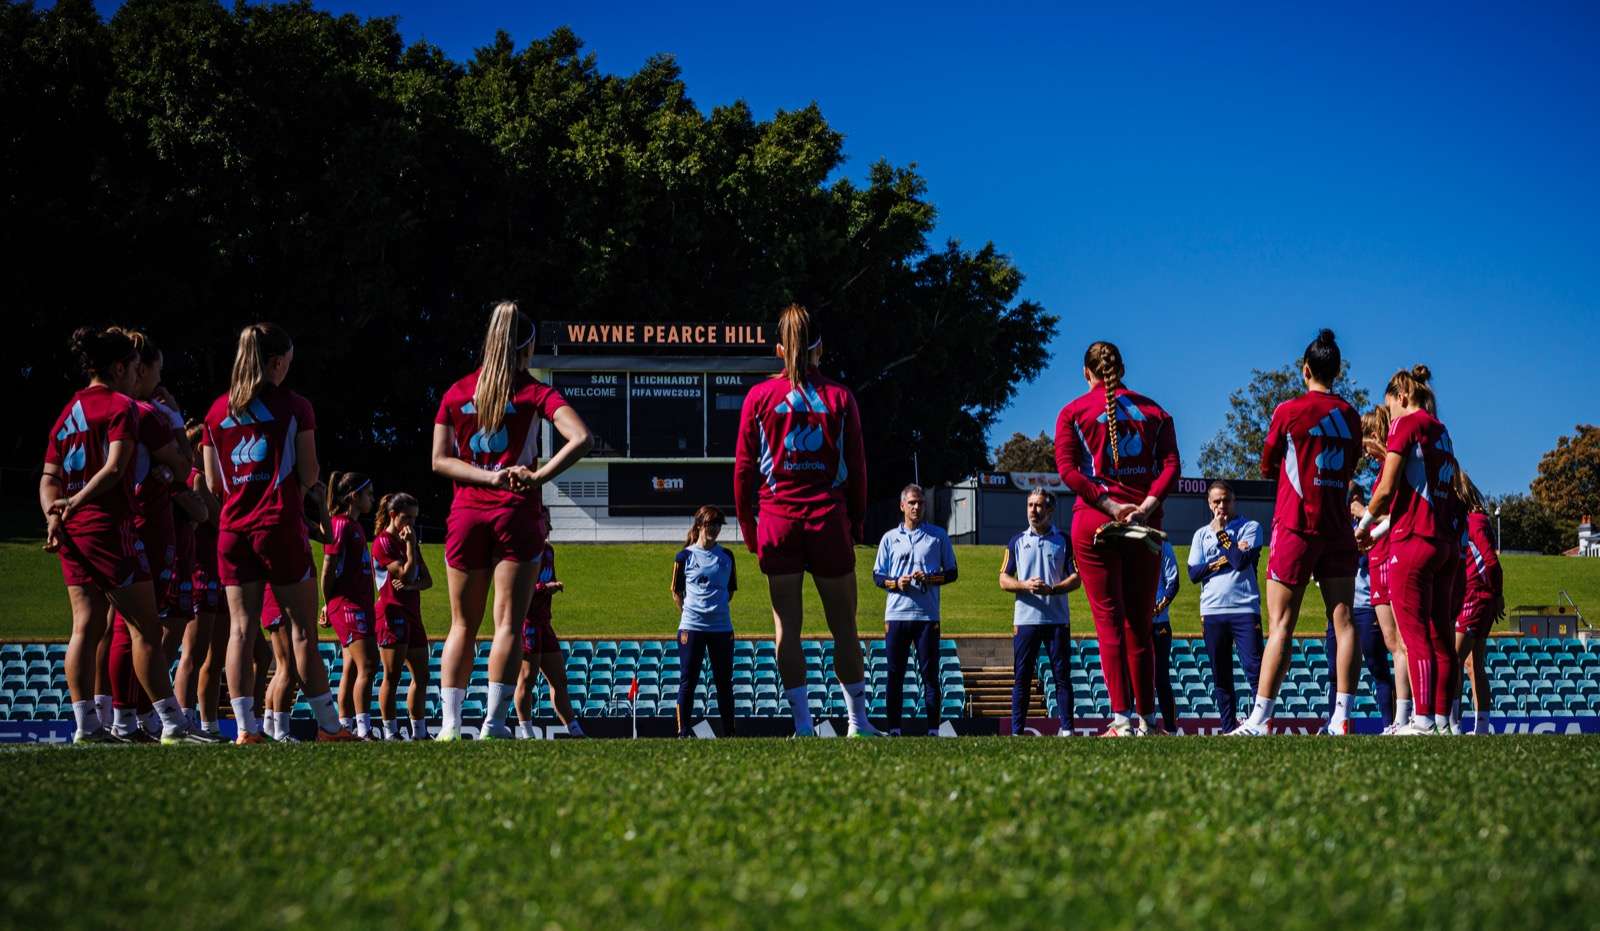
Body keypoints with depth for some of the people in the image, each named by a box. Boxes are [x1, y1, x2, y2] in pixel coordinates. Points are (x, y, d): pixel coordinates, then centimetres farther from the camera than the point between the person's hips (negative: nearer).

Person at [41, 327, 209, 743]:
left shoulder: (68, 412, 17)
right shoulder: (121, 406, -5)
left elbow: (49, 478, 12)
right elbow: (114, 468, -18)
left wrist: (55, 515, -1)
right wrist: (77, 501, -20)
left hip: (71, 532, 8)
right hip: (108, 526, -8)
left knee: (86, 627, 6)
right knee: (145, 628, -4)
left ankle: (86, 724, 2)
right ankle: (173, 724, -3)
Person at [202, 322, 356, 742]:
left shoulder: (217, 412, 8)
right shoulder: (295, 407, -3)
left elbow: (213, 484, 10)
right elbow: (308, 477, -2)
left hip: (233, 529, 4)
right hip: (280, 525, -3)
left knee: (241, 628, 2)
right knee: (303, 629, 3)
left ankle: (245, 727, -5)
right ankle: (329, 724, 7)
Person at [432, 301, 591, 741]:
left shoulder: (456, 392, 8)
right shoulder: (534, 392, -1)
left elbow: (440, 460, 3)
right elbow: (580, 438, -16)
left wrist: (490, 477, -6)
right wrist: (538, 477, -15)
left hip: (466, 514, 3)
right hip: (516, 513, -3)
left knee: (462, 625, 10)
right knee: (508, 622, -1)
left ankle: (450, 723, 4)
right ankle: (494, 723, -8)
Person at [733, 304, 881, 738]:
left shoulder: (759, 397, 3)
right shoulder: (840, 397, 2)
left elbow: (743, 468, 3)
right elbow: (857, 468, 4)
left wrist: (747, 526, 10)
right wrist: (856, 523, 13)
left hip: (778, 519, 0)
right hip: (829, 520, 0)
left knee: (787, 626, 3)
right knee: (843, 626, 6)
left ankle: (803, 725, 0)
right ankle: (858, 722, 9)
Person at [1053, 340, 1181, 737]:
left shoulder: (1073, 412, 5)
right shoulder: (1153, 410, 12)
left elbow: (1067, 469, -7)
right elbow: (1170, 465, -1)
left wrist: (1110, 505, -13)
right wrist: (1146, 506, -11)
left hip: (1094, 522, -2)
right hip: (1145, 526, 2)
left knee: (1109, 622, -2)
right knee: (1139, 625, 9)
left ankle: (1122, 719, -11)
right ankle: (1147, 720, 11)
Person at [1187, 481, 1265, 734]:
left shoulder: (1250, 527, 5)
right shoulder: (1201, 534, 15)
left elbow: (1242, 561, -11)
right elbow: (1194, 573, 5)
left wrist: (1221, 533, -2)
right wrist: (1224, 560, -5)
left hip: (1245, 609, -3)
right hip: (1212, 611, 3)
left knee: (1255, 670, -12)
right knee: (1220, 677, 4)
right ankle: (1228, 728, 8)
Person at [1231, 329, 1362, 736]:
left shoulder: (1289, 411, -4)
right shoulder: (1350, 415, 9)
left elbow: (1267, 468, 6)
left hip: (1296, 527, -4)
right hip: (1338, 529, 4)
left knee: (1280, 625, -6)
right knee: (1343, 622, 1)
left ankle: (1259, 721, -9)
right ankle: (1341, 720, -4)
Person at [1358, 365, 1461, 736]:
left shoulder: (1407, 423, -6)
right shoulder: (1441, 431, 17)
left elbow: (1387, 488, -10)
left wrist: (1364, 524, 5)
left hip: (1414, 540, -8)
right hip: (1447, 540, 8)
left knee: (1415, 635, -7)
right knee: (1441, 636, 7)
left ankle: (1423, 722, -11)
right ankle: (1442, 721, 7)